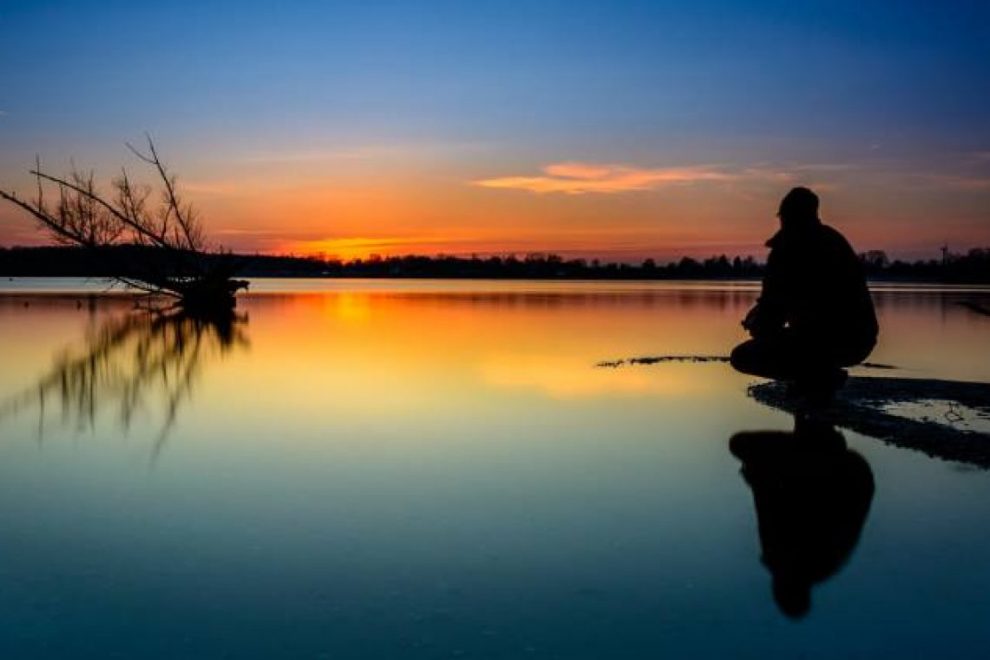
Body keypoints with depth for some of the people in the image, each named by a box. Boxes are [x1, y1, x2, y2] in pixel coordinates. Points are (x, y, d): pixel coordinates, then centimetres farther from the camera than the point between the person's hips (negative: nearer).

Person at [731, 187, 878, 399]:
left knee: (742, 357, -2)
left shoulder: (788, 246, -7)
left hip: (826, 339, -8)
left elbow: (773, 307, -6)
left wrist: (756, 324, 17)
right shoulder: (836, 240, 17)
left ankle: (823, 376, -8)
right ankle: (823, 376, 18)